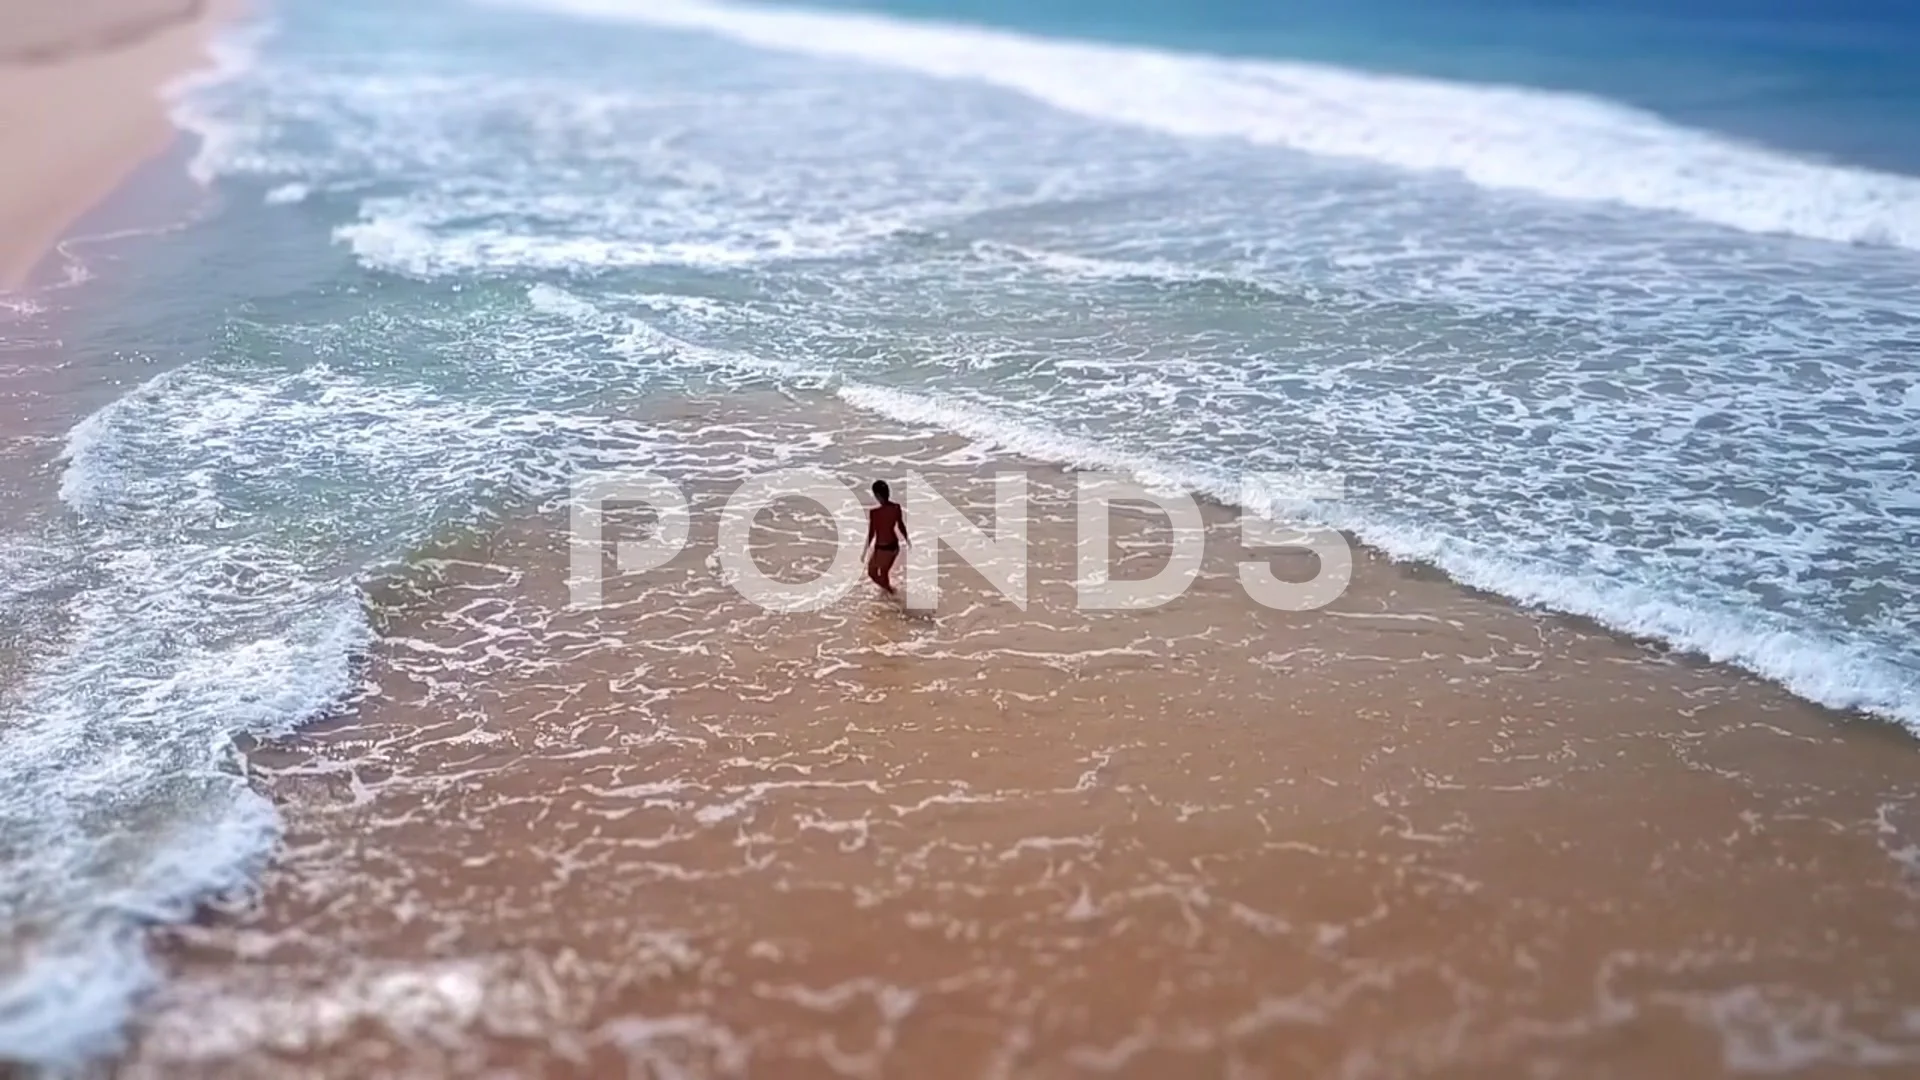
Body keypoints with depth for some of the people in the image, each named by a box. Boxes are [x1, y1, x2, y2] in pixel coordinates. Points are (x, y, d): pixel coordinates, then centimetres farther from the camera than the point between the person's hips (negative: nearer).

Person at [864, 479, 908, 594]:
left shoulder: (874, 512, -26)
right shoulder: (896, 507, -9)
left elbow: (871, 534, -18)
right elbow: (901, 526, 5)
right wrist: (907, 540, 23)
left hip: (882, 549, -6)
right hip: (894, 547, 6)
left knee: (872, 573, 20)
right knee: (883, 573, 25)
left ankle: (890, 591, 11)